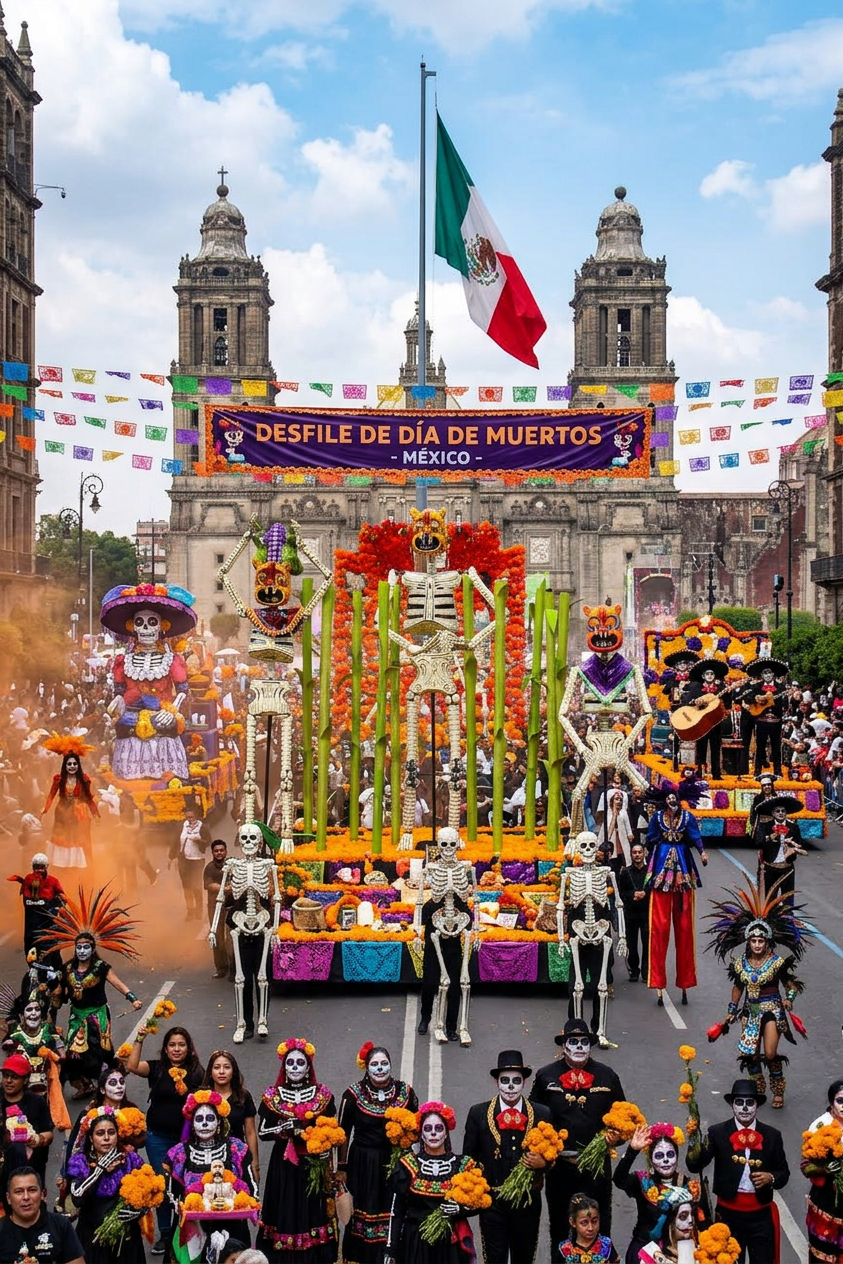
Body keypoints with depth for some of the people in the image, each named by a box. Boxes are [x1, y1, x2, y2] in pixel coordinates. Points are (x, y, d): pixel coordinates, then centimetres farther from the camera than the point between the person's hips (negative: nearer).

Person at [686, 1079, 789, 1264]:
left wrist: (771, 1178, -15)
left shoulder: (772, 1135, 1)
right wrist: (695, 1143, -35)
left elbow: (784, 1172, 8)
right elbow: (694, 1166, -15)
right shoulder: (717, 1133, -5)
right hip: (729, 1213, -1)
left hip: (761, 1214, 1)